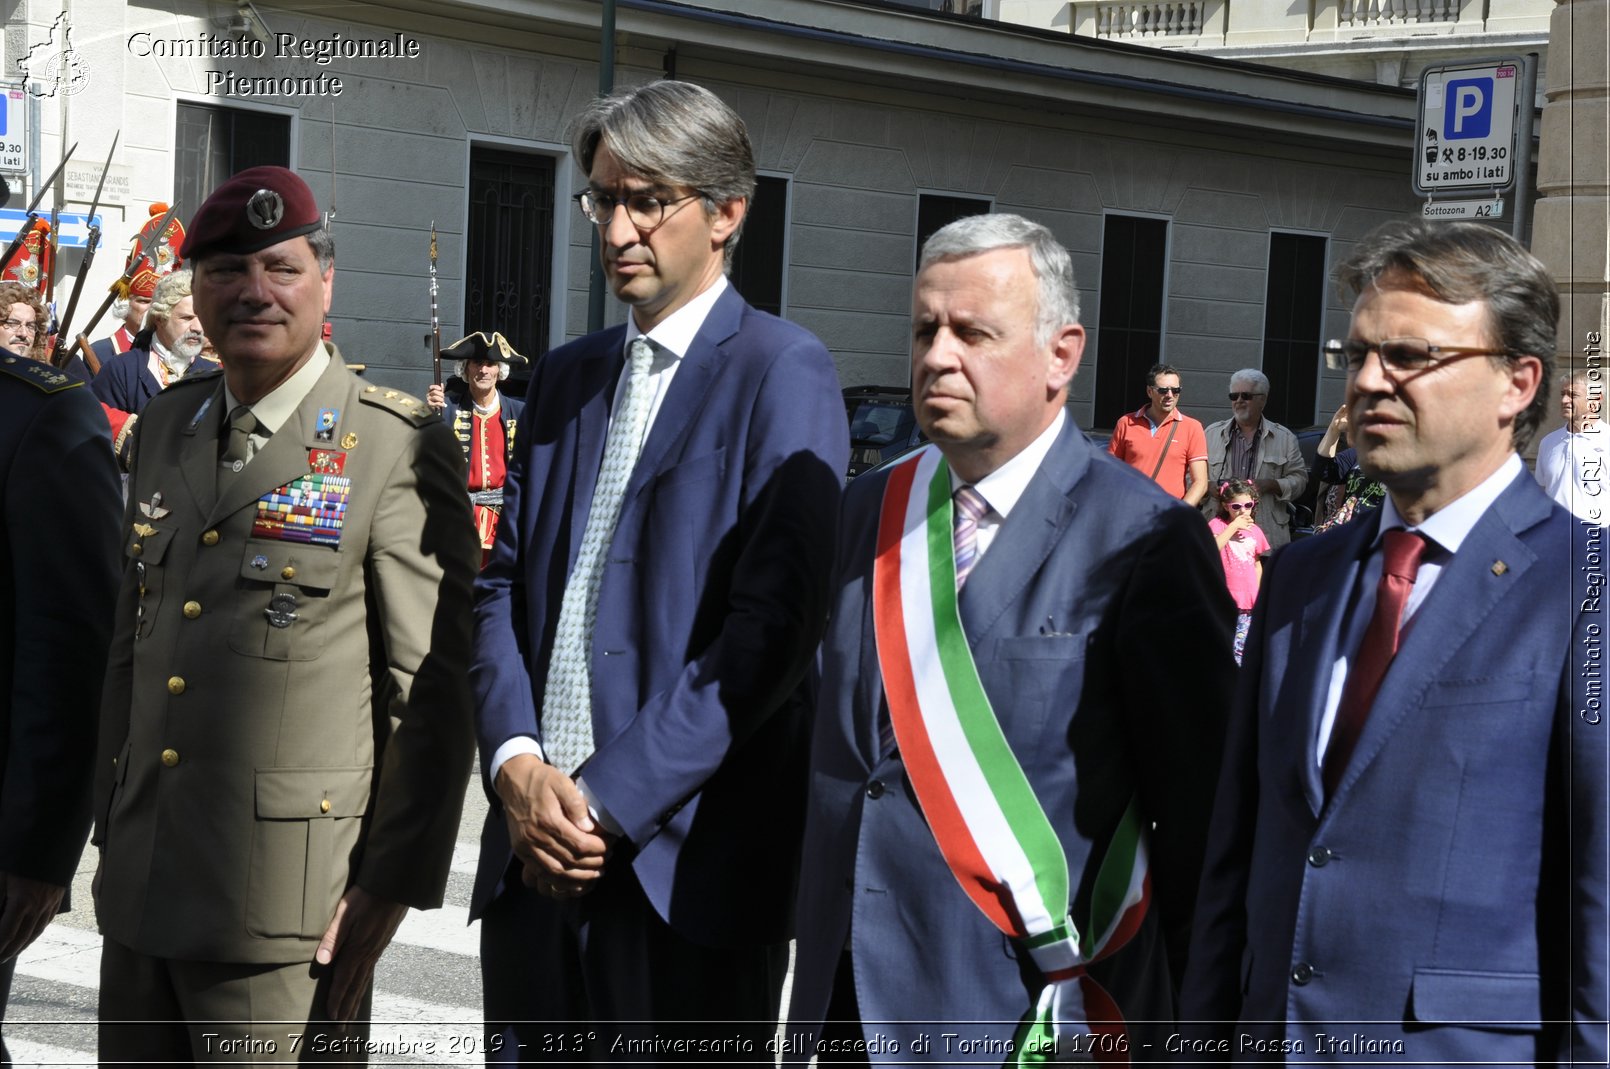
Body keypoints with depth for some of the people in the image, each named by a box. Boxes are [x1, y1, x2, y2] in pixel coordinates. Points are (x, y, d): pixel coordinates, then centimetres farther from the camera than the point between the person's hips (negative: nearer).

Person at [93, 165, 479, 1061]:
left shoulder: (398, 448, -8)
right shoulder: (165, 426, 13)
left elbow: (435, 687, -9)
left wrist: (393, 882, -11)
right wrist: (112, 824, 18)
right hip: (142, 887, 6)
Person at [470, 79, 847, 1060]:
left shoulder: (783, 373, -5)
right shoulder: (565, 379, 16)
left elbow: (775, 623, -14)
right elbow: (502, 584, 12)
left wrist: (609, 799, -16)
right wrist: (517, 763, -6)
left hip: (685, 858, -6)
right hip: (535, 845, 6)